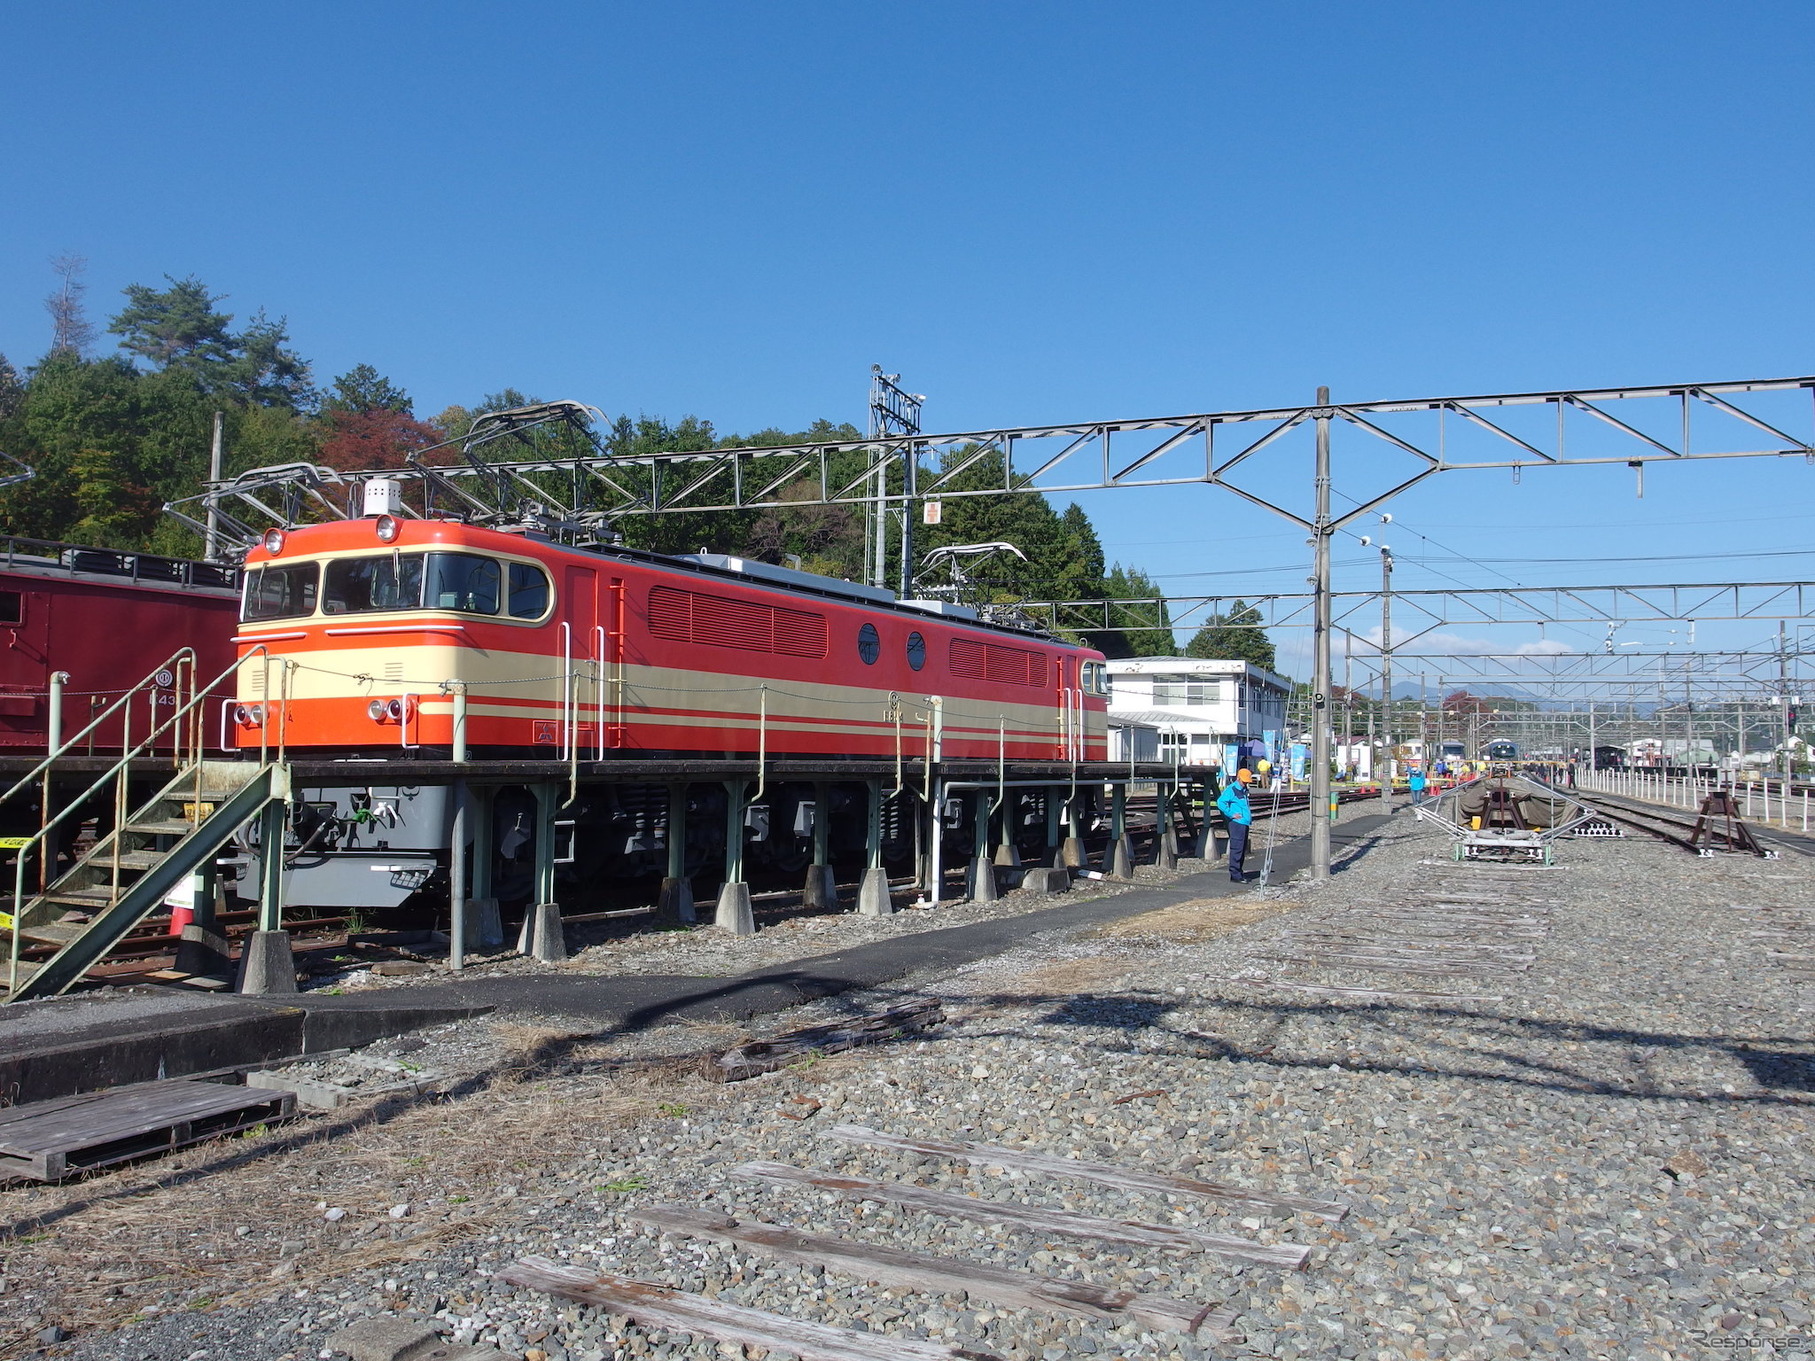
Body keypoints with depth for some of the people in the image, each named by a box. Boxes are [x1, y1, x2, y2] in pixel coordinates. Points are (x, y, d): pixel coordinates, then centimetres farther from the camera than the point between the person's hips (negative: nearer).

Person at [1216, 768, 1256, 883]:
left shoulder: (1244, 790, 19)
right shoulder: (1231, 789, -11)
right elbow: (1220, 802, -23)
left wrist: (1249, 815, 22)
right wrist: (1231, 814, -20)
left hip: (1244, 824, 10)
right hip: (1237, 823, -10)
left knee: (1242, 850, 13)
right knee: (1236, 849, -10)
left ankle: (1239, 873, 20)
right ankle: (1235, 875, -9)